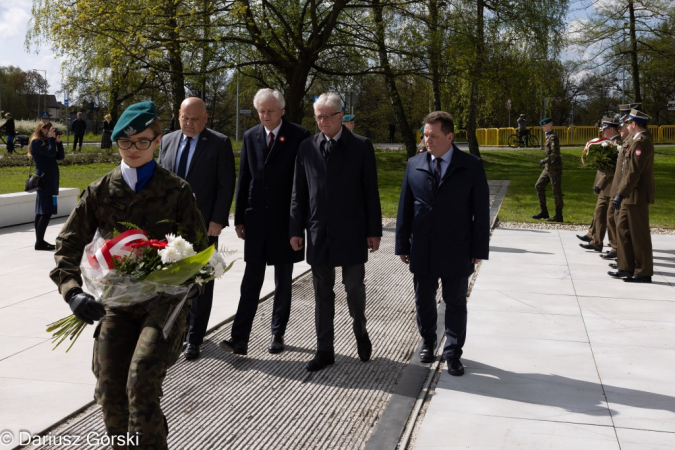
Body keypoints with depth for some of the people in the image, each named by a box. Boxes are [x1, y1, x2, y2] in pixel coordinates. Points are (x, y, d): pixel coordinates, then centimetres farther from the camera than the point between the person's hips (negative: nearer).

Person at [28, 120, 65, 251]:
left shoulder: (46, 141, 19)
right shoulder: (36, 142, -8)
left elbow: (60, 156, 13)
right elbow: (51, 153, -22)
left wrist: (58, 141, 3)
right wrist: (52, 139, -10)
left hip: (50, 181, 9)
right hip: (44, 181, -9)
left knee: (41, 212, 10)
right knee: (47, 212, -13)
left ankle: (40, 241, 14)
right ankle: (39, 242, -12)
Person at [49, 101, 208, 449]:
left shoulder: (176, 191, 2)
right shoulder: (100, 192, 7)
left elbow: (198, 248, 4)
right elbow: (68, 245, 7)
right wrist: (72, 291, -9)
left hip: (165, 298, -2)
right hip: (117, 299, 3)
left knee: (141, 384, -21)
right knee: (110, 393, -4)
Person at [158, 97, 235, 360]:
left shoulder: (220, 143, -5)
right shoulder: (168, 141, 10)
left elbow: (226, 185, -8)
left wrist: (217, 220, -14)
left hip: (203, 224, -4)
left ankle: (194, 338, 15)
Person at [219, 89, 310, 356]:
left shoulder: (299, 136, -5)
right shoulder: (250, 137, 7)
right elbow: (244, 180, 8)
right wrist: (239, 218, 6)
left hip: (286, 219, -2)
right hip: (256, 218, 2)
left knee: (283, 281, 10)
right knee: (251, 280, 0)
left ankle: (277, 334, 22)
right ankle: (240, 338, 0)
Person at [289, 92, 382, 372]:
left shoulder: (361, 147, -1)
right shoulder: (306, 148, 5)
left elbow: (371, 191, -1)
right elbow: (299, 193, 7)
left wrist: (374, 231, -4)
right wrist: (296, 229, 3)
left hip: (351, 233, -2)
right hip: (319, 233, 2)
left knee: (354, 288, 6)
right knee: (323, 294, 8)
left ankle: (360, 333, 34)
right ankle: (324, 351, 17)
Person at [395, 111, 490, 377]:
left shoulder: (471, 166, -5)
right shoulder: (414, 165, 2)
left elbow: (481, 211, -3)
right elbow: (405, 207, 4)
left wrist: (479, 249, -6)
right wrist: (403, 245, 1)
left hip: (456, 251, -2)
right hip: (422, 251, 2)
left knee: (456, 303, 8)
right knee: (423, 300, 15)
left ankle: (453, 354, 23)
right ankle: (428, 342, 37)